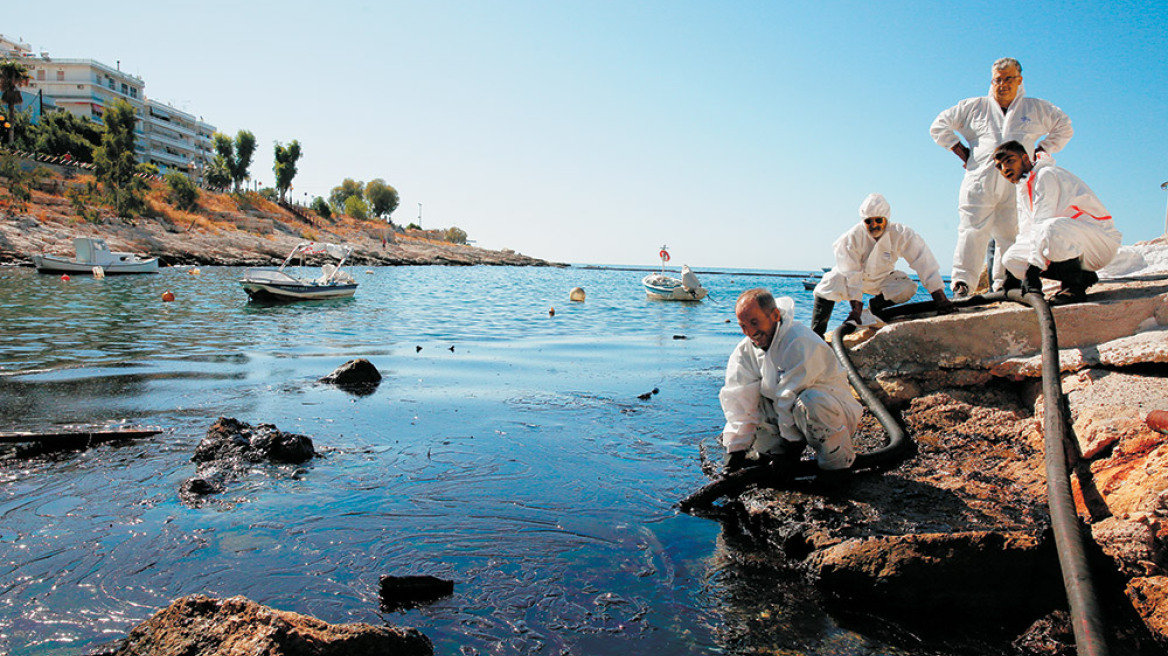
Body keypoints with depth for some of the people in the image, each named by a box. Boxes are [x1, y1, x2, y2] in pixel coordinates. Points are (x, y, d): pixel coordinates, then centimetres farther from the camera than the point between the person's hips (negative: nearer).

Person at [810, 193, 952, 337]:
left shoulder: (901, 234, -24)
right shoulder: (851, 238, -28)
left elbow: (923, 261, -25)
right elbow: (851, 274, -29)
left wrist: (938, 295, -29)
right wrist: (856, 307, -34)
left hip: (881, 279, 3)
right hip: (849, 276, -2)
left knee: (907, 288, -23)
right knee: (830, 284, -31)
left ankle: (876, 306, 6)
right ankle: (816, 334, -20)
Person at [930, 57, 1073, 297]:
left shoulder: (1036, 109, 18)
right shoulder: (974, 107, 14)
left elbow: (1064, 129, 28)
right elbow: (939, 126, 16)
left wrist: (1039, 153, 15)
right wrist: (962, 151, 7)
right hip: (980, 182, -2)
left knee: (1011, 235, -2)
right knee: (972, 231, -13)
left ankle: (1004, 284, 3)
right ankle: (961, 282, -17)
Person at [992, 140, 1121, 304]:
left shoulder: (1046, 175, -13)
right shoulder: (1023, 189, 16)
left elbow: (1041, 227, -22)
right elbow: (1026, 233, 16)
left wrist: (1032, 271, -25)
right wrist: (1016, 275, 7)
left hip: (1101, 242, -9)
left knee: (1051, 228, -39)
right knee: (1011, 259, 1)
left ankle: (1075, 286, -17)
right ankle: (1082, 276, 3)